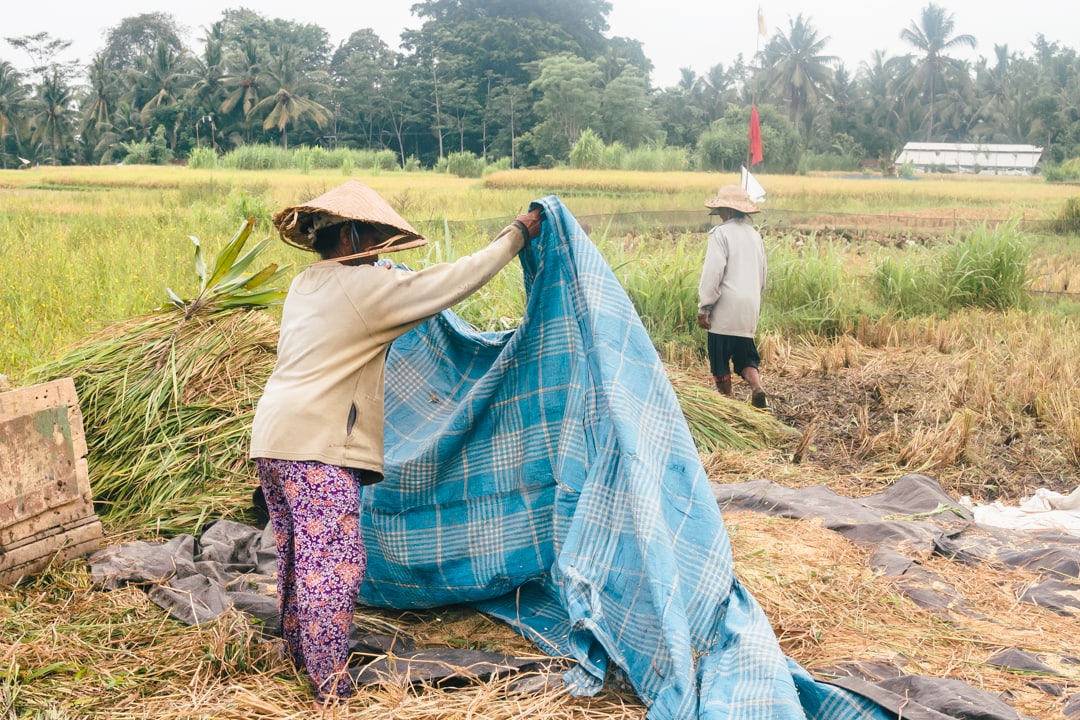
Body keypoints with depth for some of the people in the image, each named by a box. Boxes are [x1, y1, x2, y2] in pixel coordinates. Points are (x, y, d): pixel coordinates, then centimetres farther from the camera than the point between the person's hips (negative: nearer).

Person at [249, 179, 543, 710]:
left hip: (271, 438, 9)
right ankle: (330, 688, 2)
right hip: (316, 446, -9)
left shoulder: (305, 284, 14)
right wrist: (517, 234, 4)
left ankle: (300, 656, 32)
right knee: (333, 562, -4)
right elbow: (458, 279, -7)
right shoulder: (369, 286, -9)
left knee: (297, 556, 18)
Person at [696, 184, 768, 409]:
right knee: (745, 356, 13)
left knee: (720, 359, 5)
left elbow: (712, 273, -15)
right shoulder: (754, 235, 13)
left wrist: (703, 308, -9)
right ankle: (757, 386, -12)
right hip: (749, 311, 7)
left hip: (725, 309, -6)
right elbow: (762, 276, 20)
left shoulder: (722, 233, -9)